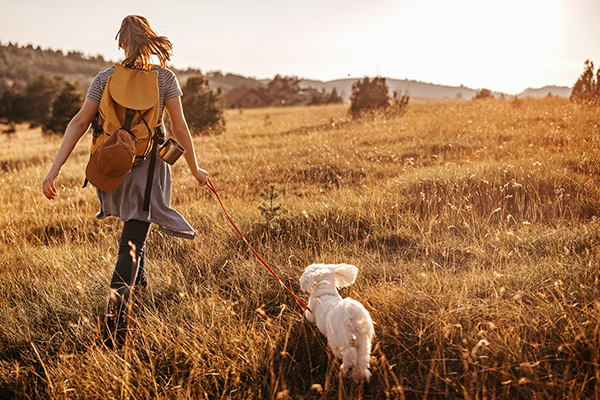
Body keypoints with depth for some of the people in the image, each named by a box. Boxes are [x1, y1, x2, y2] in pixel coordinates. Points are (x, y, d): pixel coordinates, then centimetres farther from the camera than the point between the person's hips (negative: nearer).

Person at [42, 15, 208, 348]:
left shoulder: (105, 79, 0)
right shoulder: (165, 77, -3)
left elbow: (79, 122, -7)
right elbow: (179, 128, -4)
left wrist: (55, 169, -9)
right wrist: (195, 169, 6)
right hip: (149, 166, -2)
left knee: (133, 225, 32)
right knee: (131, 244, -3)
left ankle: (139, 276, 45)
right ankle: (116, 304, -24)